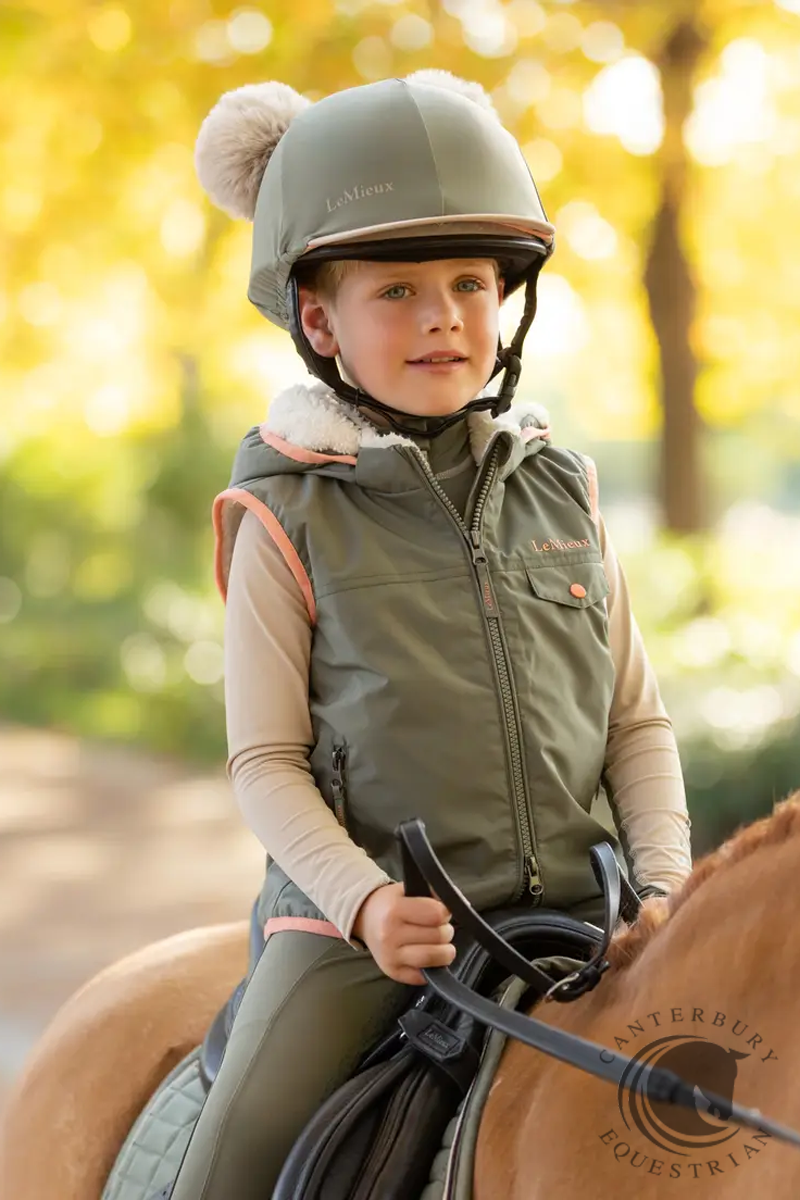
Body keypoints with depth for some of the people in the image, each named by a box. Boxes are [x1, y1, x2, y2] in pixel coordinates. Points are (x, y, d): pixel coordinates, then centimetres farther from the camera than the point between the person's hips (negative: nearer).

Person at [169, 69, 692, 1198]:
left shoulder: (562, 492, 9)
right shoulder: (291, 520, -2)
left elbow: (636, 720, 12)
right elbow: (267, 761, -3)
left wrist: (665, 883, -3)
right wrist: (365, 899, -18)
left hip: (570, 913, 3)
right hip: (366, 924, -3)